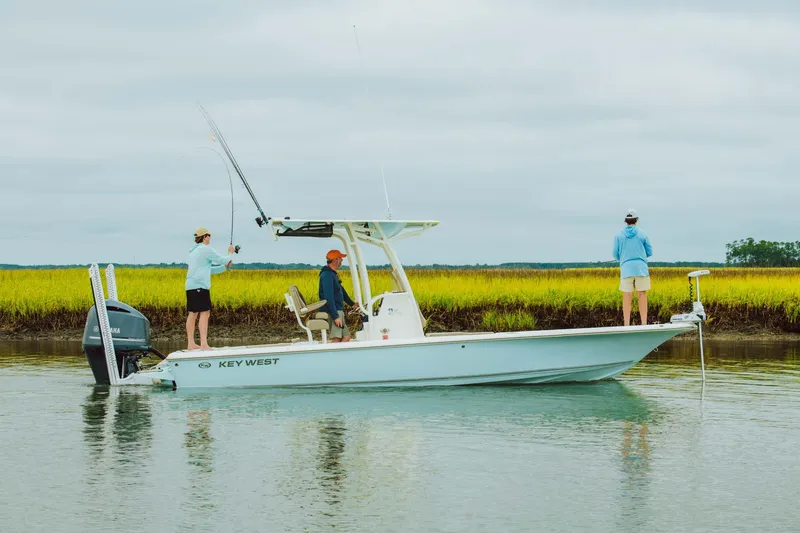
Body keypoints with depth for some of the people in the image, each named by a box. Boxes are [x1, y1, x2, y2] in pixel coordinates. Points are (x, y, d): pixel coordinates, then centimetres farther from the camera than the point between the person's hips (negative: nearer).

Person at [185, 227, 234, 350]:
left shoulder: (193, 251, 22)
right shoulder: (206, 249, -7)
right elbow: (221, 260, -1)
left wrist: (225, 267, 20)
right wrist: (230, 254, 18)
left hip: (190, 286, 9)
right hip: (200, 286, -9)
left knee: (193, 314, 9)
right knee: (204, 313, -13)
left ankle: (191, 344, 10)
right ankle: (204, 344, -22)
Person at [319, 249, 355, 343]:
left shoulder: (332, 274, 18)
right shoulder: (327, 275, -15)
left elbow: (341, 291, 33)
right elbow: (328, 297, -22)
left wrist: (352, 303, 45)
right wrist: (335, 316, -25)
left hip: (338, 311, 11)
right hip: (333, 312, -11)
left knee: (346, 336, 7)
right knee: (336, 339, -17)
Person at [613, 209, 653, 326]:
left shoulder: (619, 235, 3)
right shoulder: (642, 234, 2)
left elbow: (616, 255, 4)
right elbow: (649, 252, 7)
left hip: (626, 269, 0)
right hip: (641, 269, 0)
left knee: (627, 298, 1)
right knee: (642, 296, 3)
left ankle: (627, 325, -2)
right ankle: (644, 324, -1)